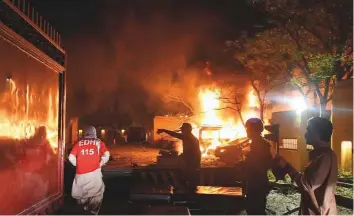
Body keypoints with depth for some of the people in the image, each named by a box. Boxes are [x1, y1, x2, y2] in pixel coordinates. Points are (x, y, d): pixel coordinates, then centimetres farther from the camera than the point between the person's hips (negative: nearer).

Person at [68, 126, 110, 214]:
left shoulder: (78, 143, 9)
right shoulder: (99, 143, 6)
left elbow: (71, 157, 3)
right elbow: (106, 155, -8)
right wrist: (100, 164, 7)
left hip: (80, 173, 2)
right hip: (94, 173, -2)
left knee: (81, 195, 18)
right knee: (96, 195, 11)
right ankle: (93, 211, 10)